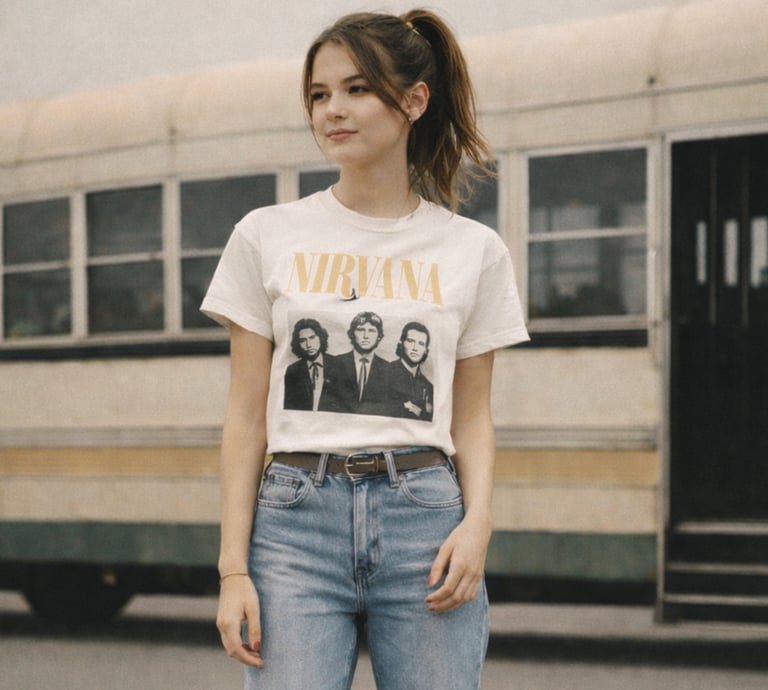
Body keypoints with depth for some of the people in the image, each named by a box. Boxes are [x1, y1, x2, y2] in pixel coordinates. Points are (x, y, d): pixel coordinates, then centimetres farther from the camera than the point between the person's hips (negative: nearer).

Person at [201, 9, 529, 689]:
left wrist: (478, 521, -7)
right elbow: (247, 416, 5)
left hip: (424, 515, 0)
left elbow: (473, 414, 10)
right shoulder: (267, 237, 6)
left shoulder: (474, 250, 7)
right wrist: (233, 566, -1)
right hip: (297, 516, 0)